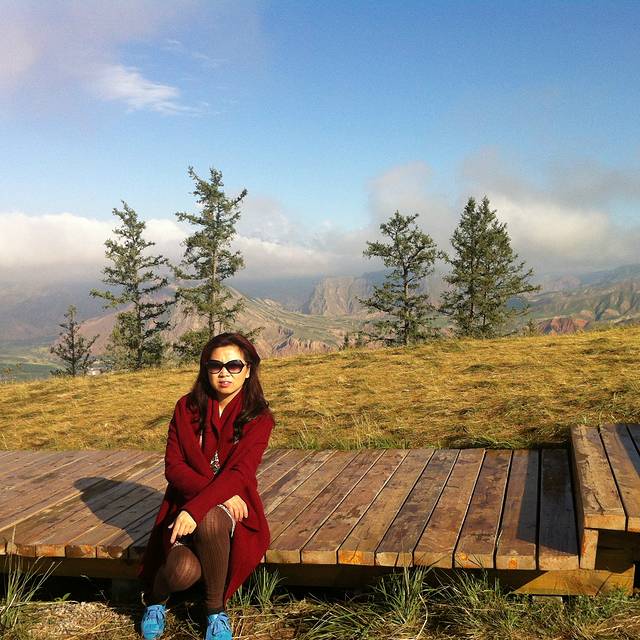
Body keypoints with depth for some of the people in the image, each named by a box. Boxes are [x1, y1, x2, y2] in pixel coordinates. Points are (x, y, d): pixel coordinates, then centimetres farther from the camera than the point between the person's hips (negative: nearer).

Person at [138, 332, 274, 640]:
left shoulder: (258, 417, -5)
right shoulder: (187, 407, 1)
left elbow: (239, 473, -17)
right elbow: (173, 467, -4)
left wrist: (196, 509, -32)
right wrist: (218, 494, -19)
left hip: (231, 508, -1)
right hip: (186, 503, 1)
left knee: (210, 522, -37)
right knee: (183, 571, -29)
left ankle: (216, 610, -11)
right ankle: (155, 599, 11)